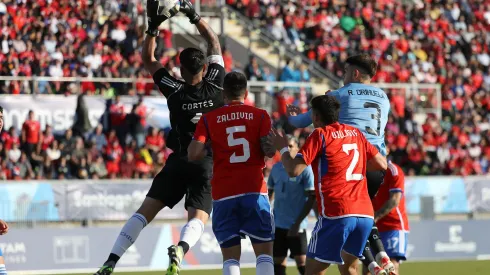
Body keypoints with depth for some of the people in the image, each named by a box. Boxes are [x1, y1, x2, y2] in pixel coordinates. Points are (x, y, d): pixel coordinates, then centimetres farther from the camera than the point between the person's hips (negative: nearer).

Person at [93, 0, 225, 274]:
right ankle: (180, 249, -38)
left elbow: (148, 59, 6)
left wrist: (154, 26, 3)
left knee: (145, 211, 2)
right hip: (208, 164, 0)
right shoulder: (215, 85, -6)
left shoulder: (175, 91, -7)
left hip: (179, 161, 0)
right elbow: (215, 44, 8)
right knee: (197, 219, -6)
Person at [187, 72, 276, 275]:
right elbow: (269, 151, -8)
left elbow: (194, 154, -6)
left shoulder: (209, 119, 4)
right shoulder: (260, 116, 3)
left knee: (230, 257, 4)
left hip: (223, 195, 1)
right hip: (254, 191, -1)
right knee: (264, 252, 5)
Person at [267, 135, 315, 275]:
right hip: (278, 224, 6)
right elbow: (270, 192, 20)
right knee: (278, 261, 6)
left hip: (296, 226, -6)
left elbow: (312, 198, -10)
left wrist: (298, 222, -14)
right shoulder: (276, 168, 9)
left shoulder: (305, 168, -8)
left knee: (301, 261, -9)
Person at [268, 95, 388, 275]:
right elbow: (382, 164, 19)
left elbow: (294, 170, -8)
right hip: (366, 214, 6)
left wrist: (282, 148, 9)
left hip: (336, 214, -6)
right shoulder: (355, 133, 16)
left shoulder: (320, 134, -1)